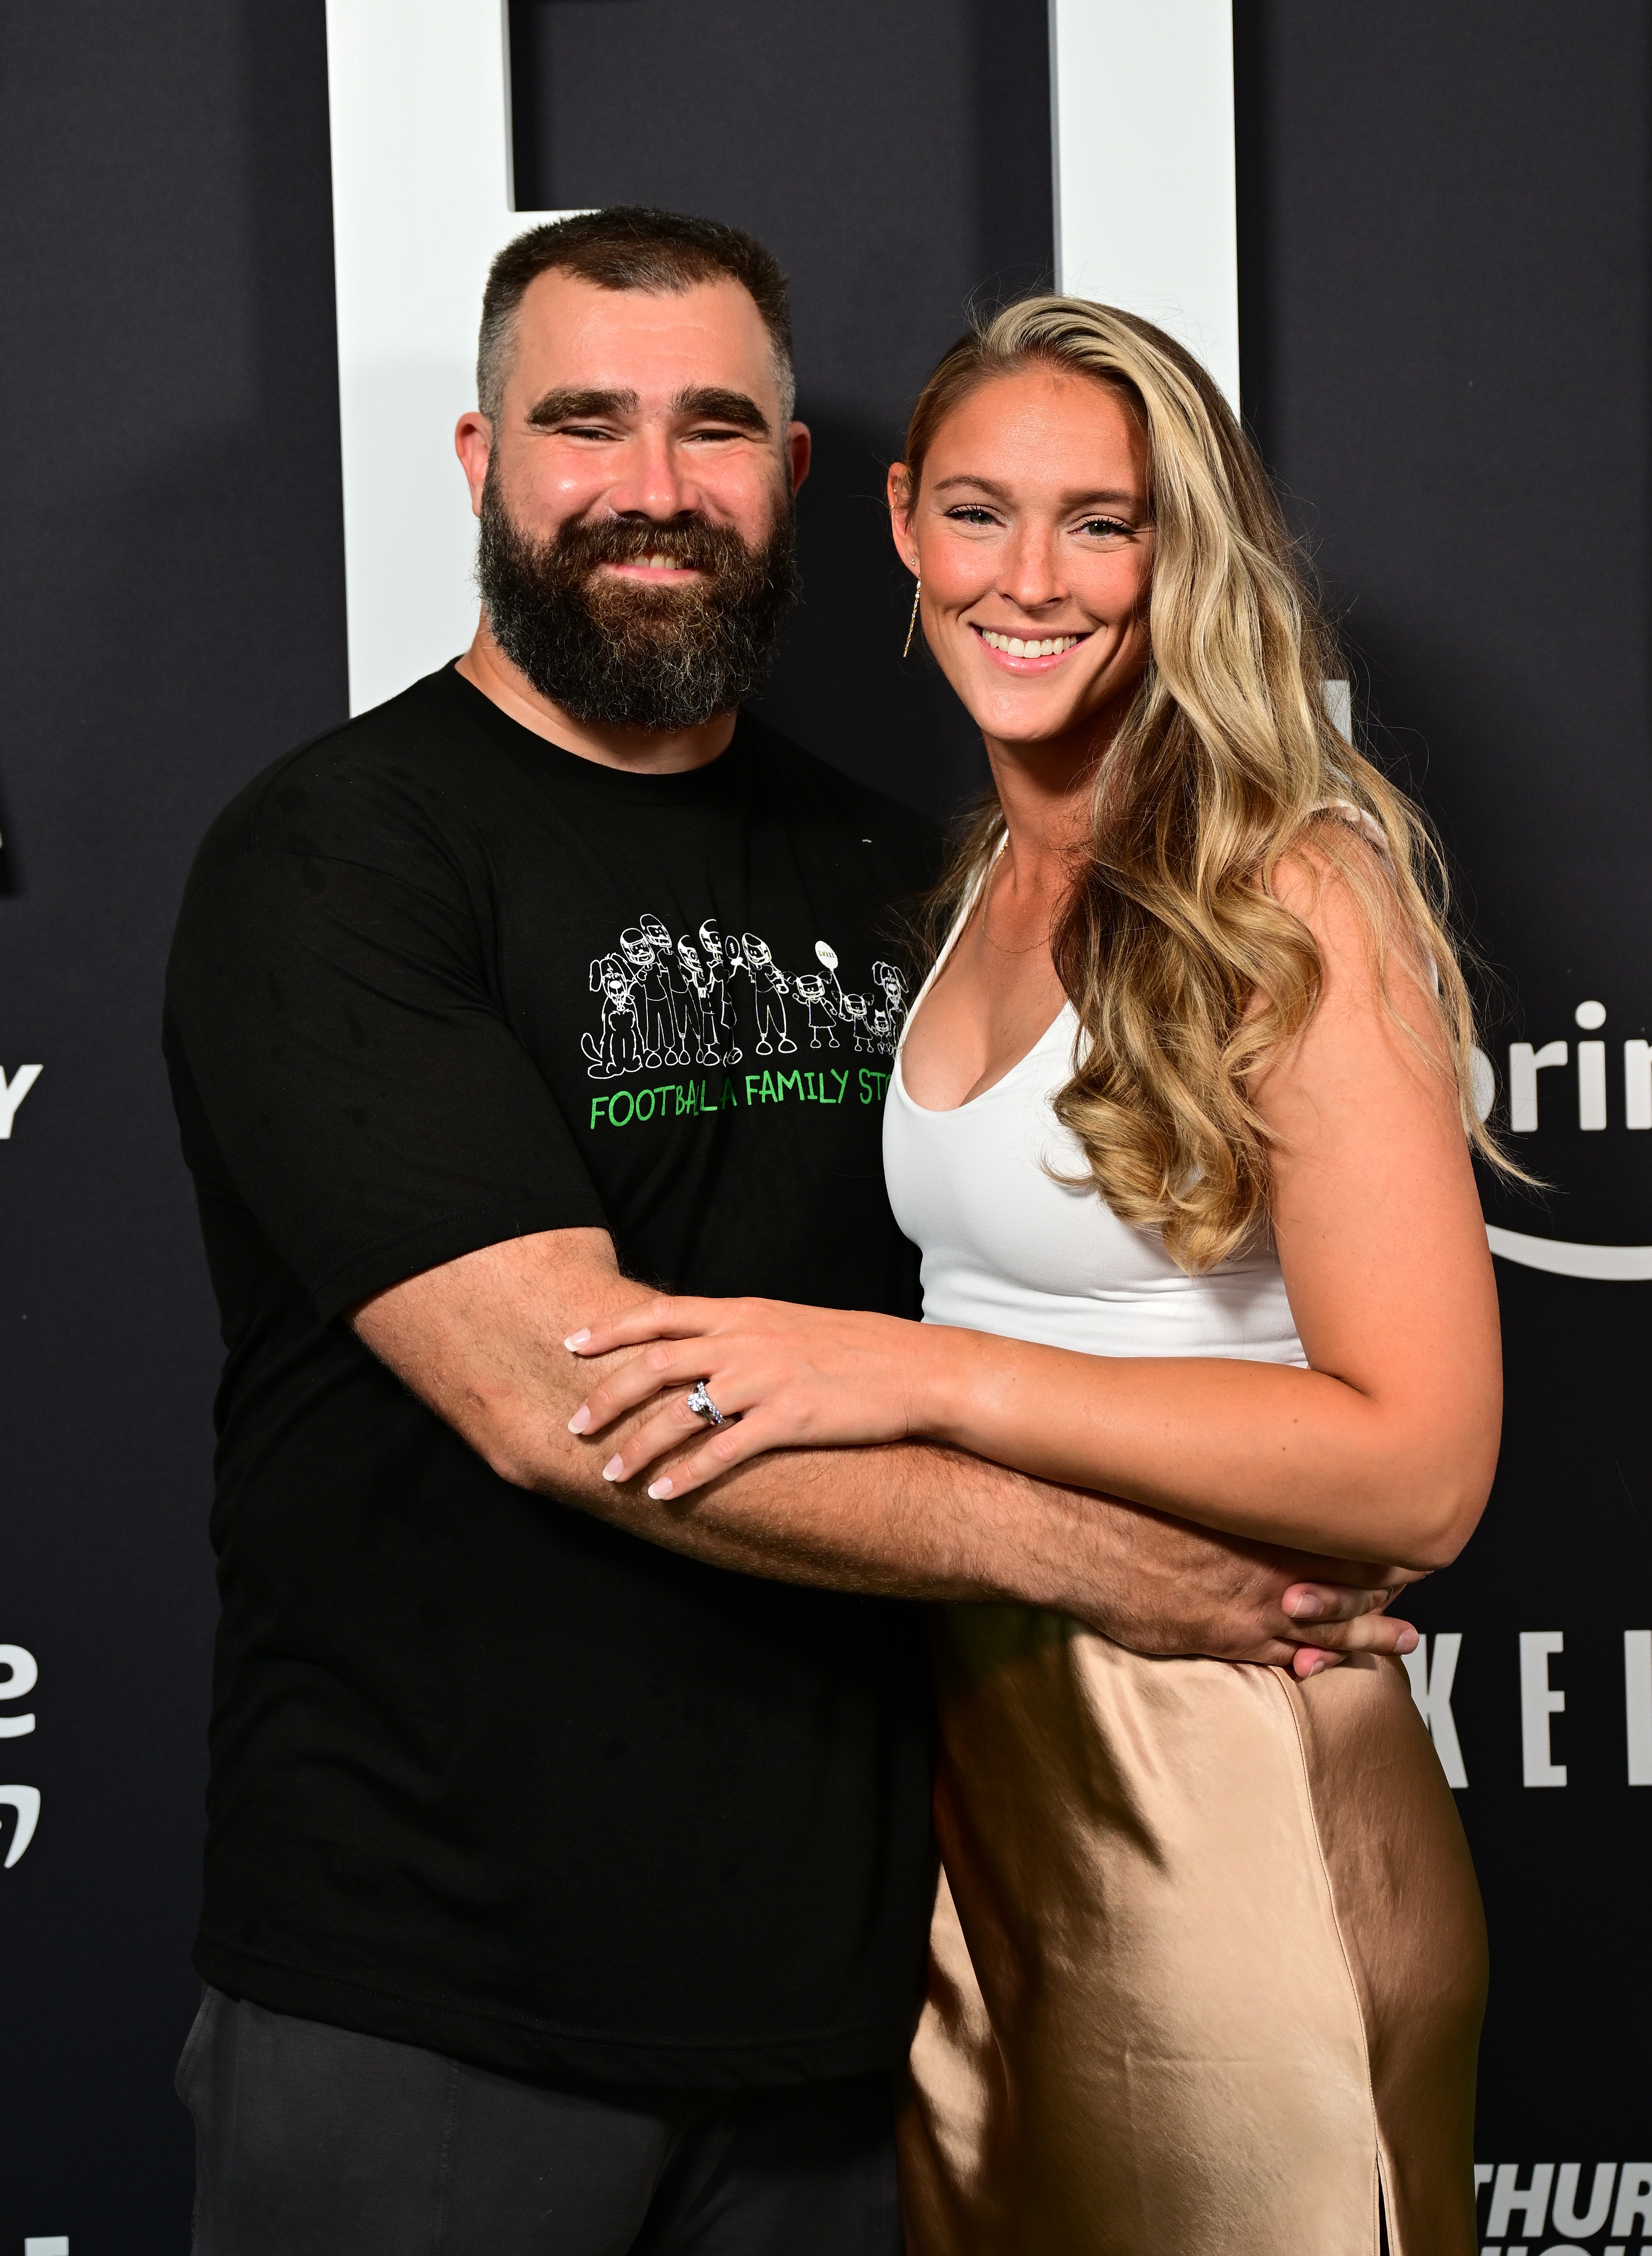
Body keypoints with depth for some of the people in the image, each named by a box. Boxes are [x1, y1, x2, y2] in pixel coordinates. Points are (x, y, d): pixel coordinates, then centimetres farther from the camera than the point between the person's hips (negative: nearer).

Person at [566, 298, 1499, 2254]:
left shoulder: (1293, 896, -15)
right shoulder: (982, 879, 9)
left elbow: (1421, 1468, -22)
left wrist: (925, 1374, -26)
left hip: (1219, 1774, -7)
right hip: (966, 1718, 7)